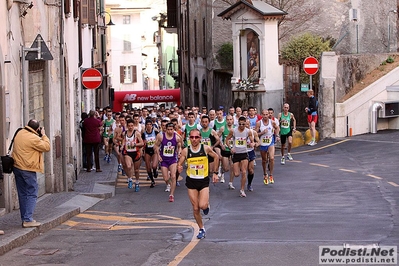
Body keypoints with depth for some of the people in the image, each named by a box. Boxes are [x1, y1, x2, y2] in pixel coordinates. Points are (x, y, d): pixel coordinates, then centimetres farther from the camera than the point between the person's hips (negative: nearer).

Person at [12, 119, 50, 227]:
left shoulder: (20, 133, 7)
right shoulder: (33, 138, -19)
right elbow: (47, 147, -12)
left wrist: (40, 136, 11)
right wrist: (43, 135, -1)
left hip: (17, 167, 8)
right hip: (28, 170, -8)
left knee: (22, 194, 13)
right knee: (32, 194, -2)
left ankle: (24, 218, 18)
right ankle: (28, 220, -8)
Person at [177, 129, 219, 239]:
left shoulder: (206, 148, -7)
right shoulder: (186, 151, -6)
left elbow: (216, 157, 8)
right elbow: (179, 163, -1)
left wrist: (215, 173, 8)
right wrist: (179, 168, -25)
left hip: (203, 181, -1)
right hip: (191, 181, 1)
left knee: (203, 205, -18)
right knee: (195, 208, 4)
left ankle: (207, 205, 19)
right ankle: (201, 229, 21)